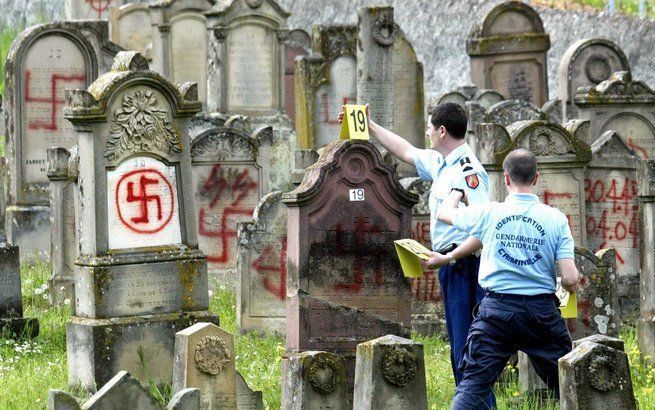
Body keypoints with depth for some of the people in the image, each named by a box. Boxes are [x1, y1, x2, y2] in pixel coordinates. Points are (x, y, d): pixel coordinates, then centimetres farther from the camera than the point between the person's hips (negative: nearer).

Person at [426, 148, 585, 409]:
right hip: (541, 310, 0)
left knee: (472, 384, 0)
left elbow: (445, 213, 21)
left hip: (497, 309, 0)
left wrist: (459, 191, 43)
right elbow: (570, 279, -7)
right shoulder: (556, 219, -2)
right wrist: (574, 284, 18)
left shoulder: (488, 213, 0)